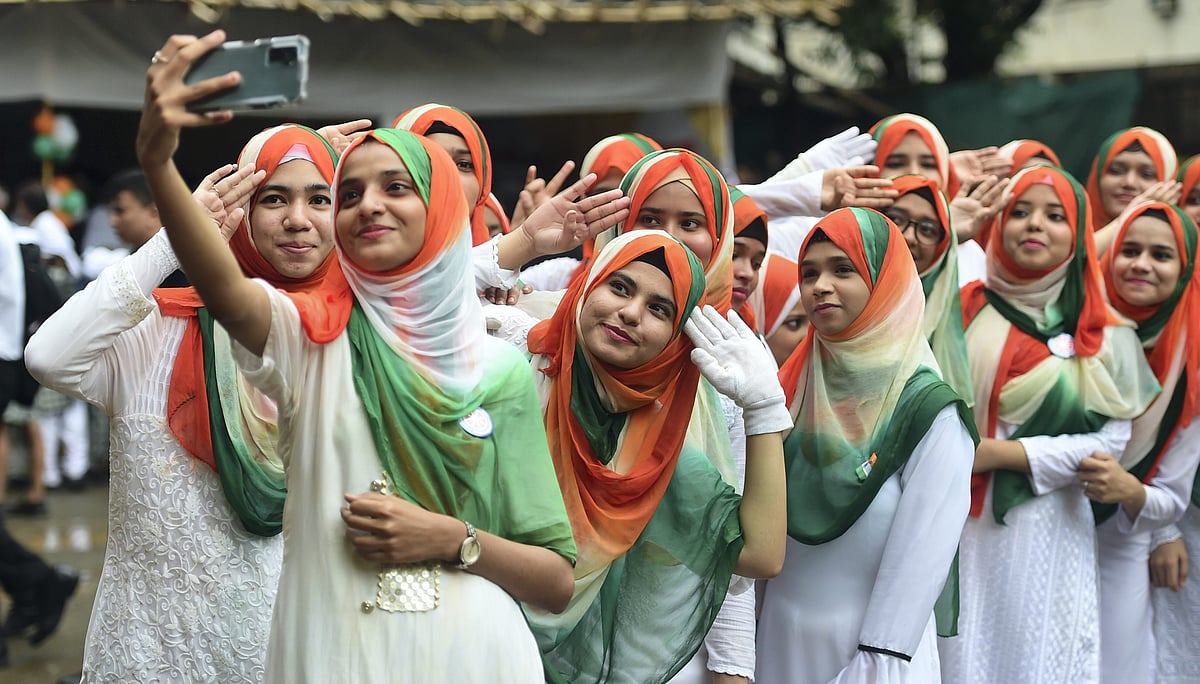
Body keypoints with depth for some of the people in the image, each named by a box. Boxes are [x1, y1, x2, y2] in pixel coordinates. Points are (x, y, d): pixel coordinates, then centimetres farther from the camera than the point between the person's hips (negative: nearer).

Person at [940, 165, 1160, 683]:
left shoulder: (1102, 335, 4)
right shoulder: (963, 310, 6)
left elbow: (1110, 441, -5)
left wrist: (999, 452, -11)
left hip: (1048, 531, 0)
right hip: (964, 527, 0)